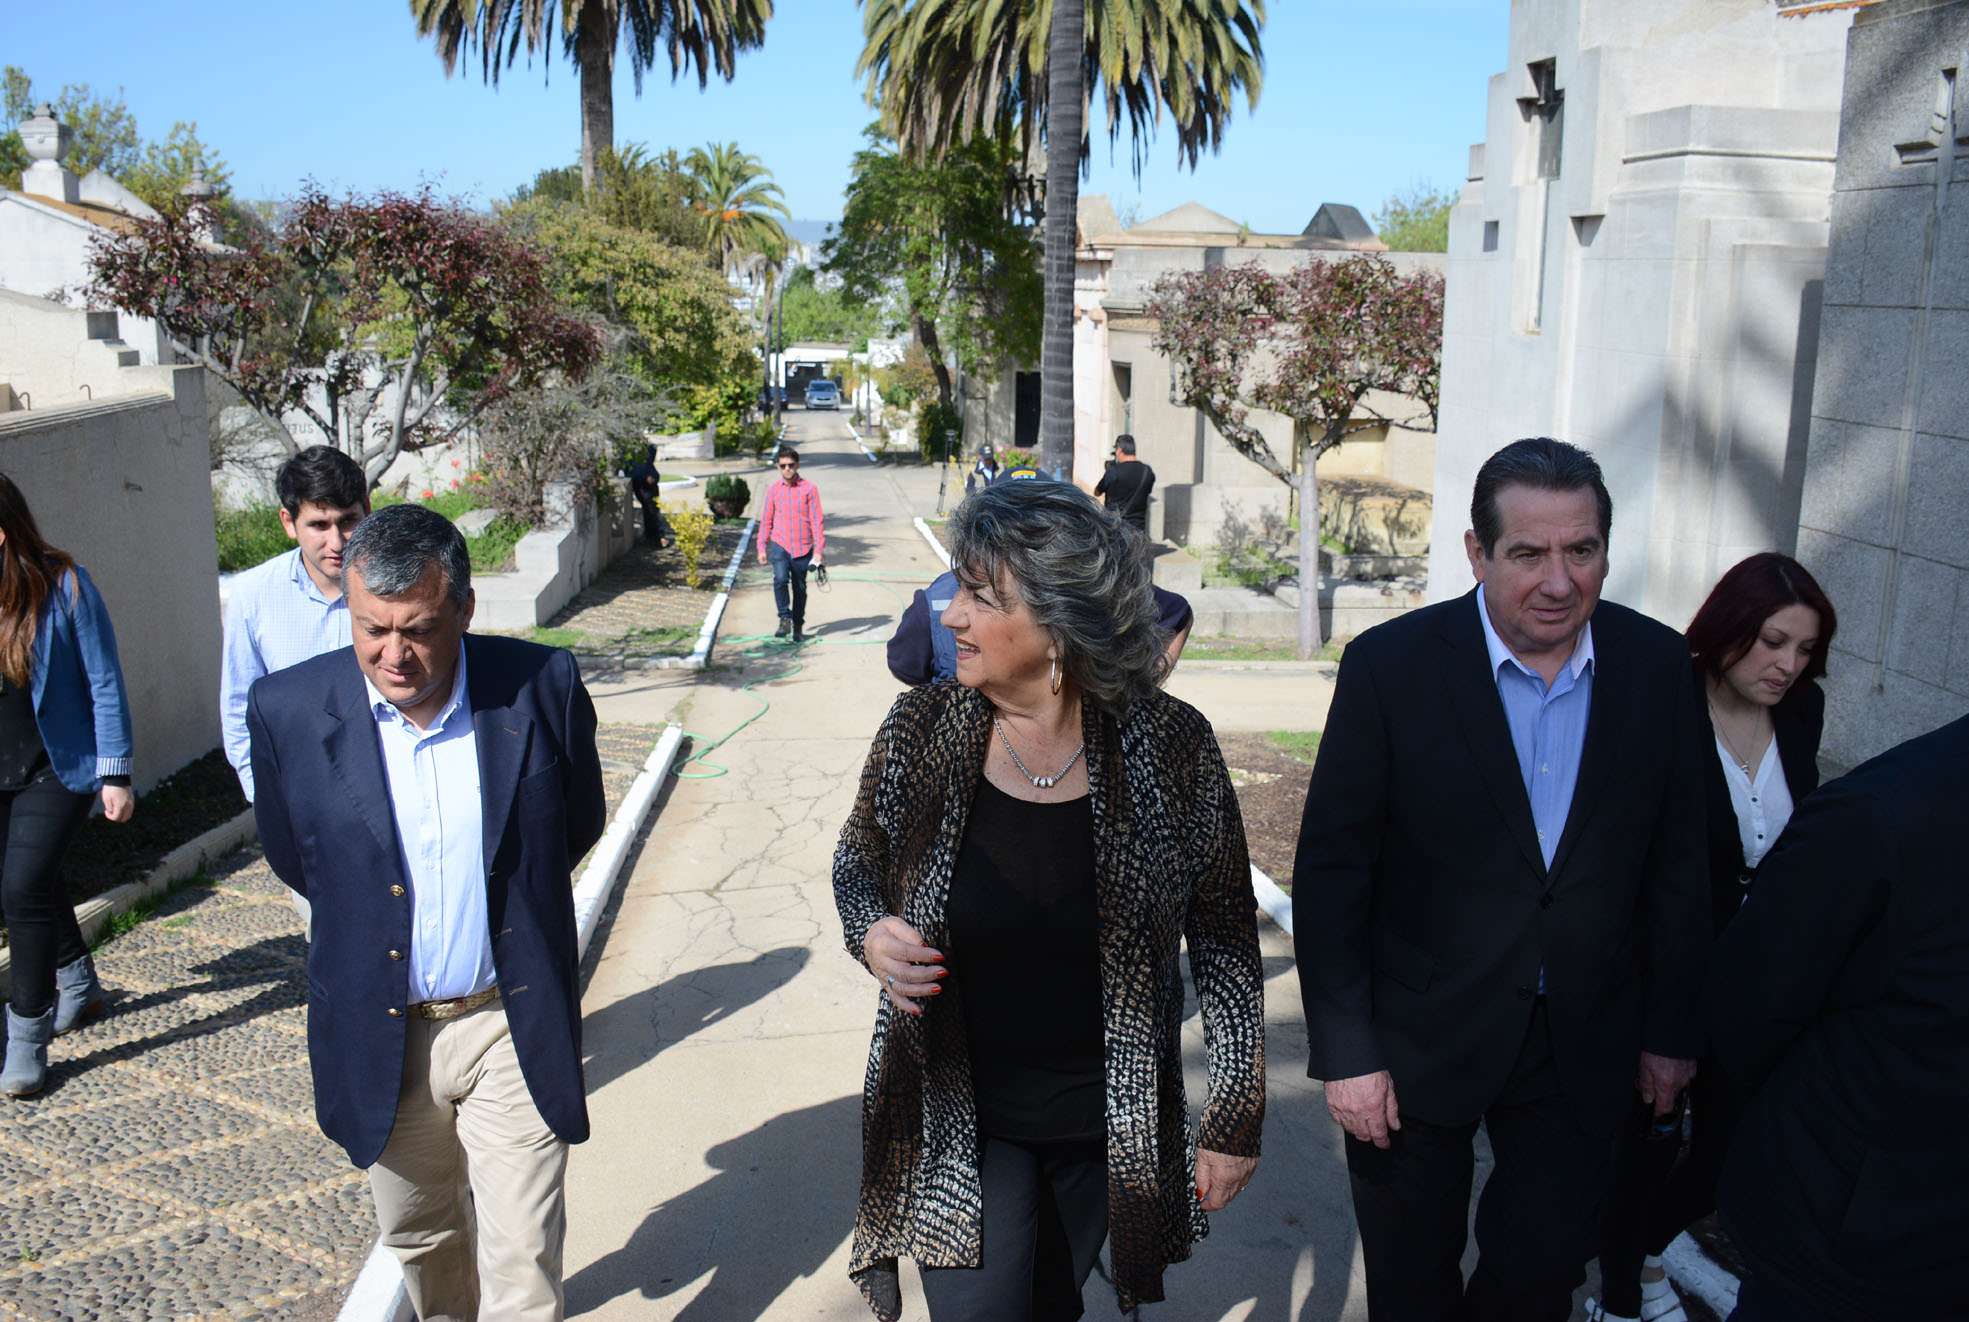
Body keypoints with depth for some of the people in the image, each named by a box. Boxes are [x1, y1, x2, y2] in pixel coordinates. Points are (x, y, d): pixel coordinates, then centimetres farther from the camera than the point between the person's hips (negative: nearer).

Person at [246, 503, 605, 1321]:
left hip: (511, 1024, -2)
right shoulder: (287, 709, -12)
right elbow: (292, 858, 6)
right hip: (378, 1032, 2)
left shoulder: (543, 686, -14)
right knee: (418, 1237, 24)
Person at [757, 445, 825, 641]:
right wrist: (762, 547, 8)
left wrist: (819, 549, -7)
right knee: (780, 579, -23)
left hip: (802, 548, 0)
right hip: (779, 545, 0)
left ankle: (798, 627, 26)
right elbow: (766, 519, 11)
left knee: (800, 588, 9)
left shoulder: (809, 489, -2)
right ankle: (785, 618, -7)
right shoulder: (773, 489, 4)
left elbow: (816, 520, -2)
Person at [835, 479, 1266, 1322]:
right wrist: (871, 933, -16)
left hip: (1110, 1122, 1)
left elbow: (1224, 937, -5)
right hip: (960, 1116, 0)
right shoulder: (921, 731, -12)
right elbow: (859, 863, 7)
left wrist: (1233, 1121, -2)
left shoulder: (1170, 745, -15)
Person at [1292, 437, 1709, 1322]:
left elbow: (1677, 864, 3)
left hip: (1581, 1045, 2)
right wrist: (1345, 1050, -12)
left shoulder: (1657, 666, -6)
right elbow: (1331, 872, -12)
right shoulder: (1390, 666, -16)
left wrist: (1672, 1028, 6)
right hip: (1417, 1042, -2)